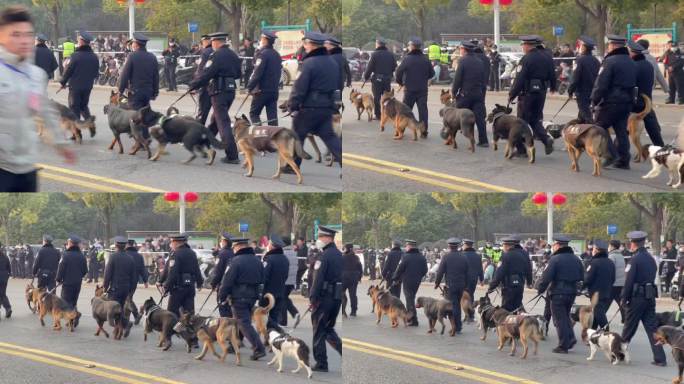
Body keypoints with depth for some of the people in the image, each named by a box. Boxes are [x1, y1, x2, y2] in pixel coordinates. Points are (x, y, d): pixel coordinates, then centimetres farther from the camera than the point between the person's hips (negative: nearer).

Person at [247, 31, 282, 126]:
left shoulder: (263, 54, -14)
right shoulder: (277, 55, 11)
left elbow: (257, 73, -18)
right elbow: (279, 71, 16)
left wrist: (250, 87, -13)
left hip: (262, 90, -7)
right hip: (274, 90, 7)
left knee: (254, 113, 2)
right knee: (272, 115, 7)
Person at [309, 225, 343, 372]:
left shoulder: (324, 256, -14)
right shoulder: (340, 255, 11)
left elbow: (318, 279, -19)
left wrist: (312, 298, -16)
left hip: (324, 297, -8)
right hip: (337, 298, 8)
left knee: (319, 332, 2)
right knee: (328, 328, 20)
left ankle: (321, 364, 4)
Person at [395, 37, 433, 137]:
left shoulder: (407, 59, -12)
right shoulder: (425, 59, 0)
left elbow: (398, 72, -14)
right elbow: (431, 73, 7)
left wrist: (400, 82, 4)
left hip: (410, 89, -2)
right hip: (423, 89, 2)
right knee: (423, 110, 4)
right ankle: (424, 131, 0)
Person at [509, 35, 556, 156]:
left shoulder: (527, 59, -15)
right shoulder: (547, 57, 7)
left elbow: (520, 79, -18)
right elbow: (552, 74, 16)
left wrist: (512, 94, -11)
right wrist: (553, 87, 35)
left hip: (528, 93, -7)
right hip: (541, 92, 7)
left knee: (523, 121, 3)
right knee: (535, 120, 17)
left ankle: (522, 149, 7)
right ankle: (546, 139, -5)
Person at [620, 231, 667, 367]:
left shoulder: (635, 259, -13)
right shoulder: (651, 258, 10)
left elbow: (629, 281, -15)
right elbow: (652, 277, 12)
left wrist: (624, 299, -8)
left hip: (637, 298, -6)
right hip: (650, 297, 6)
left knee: (629, 327, 6)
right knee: (652, 327, 5)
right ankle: (660, 359, -1)